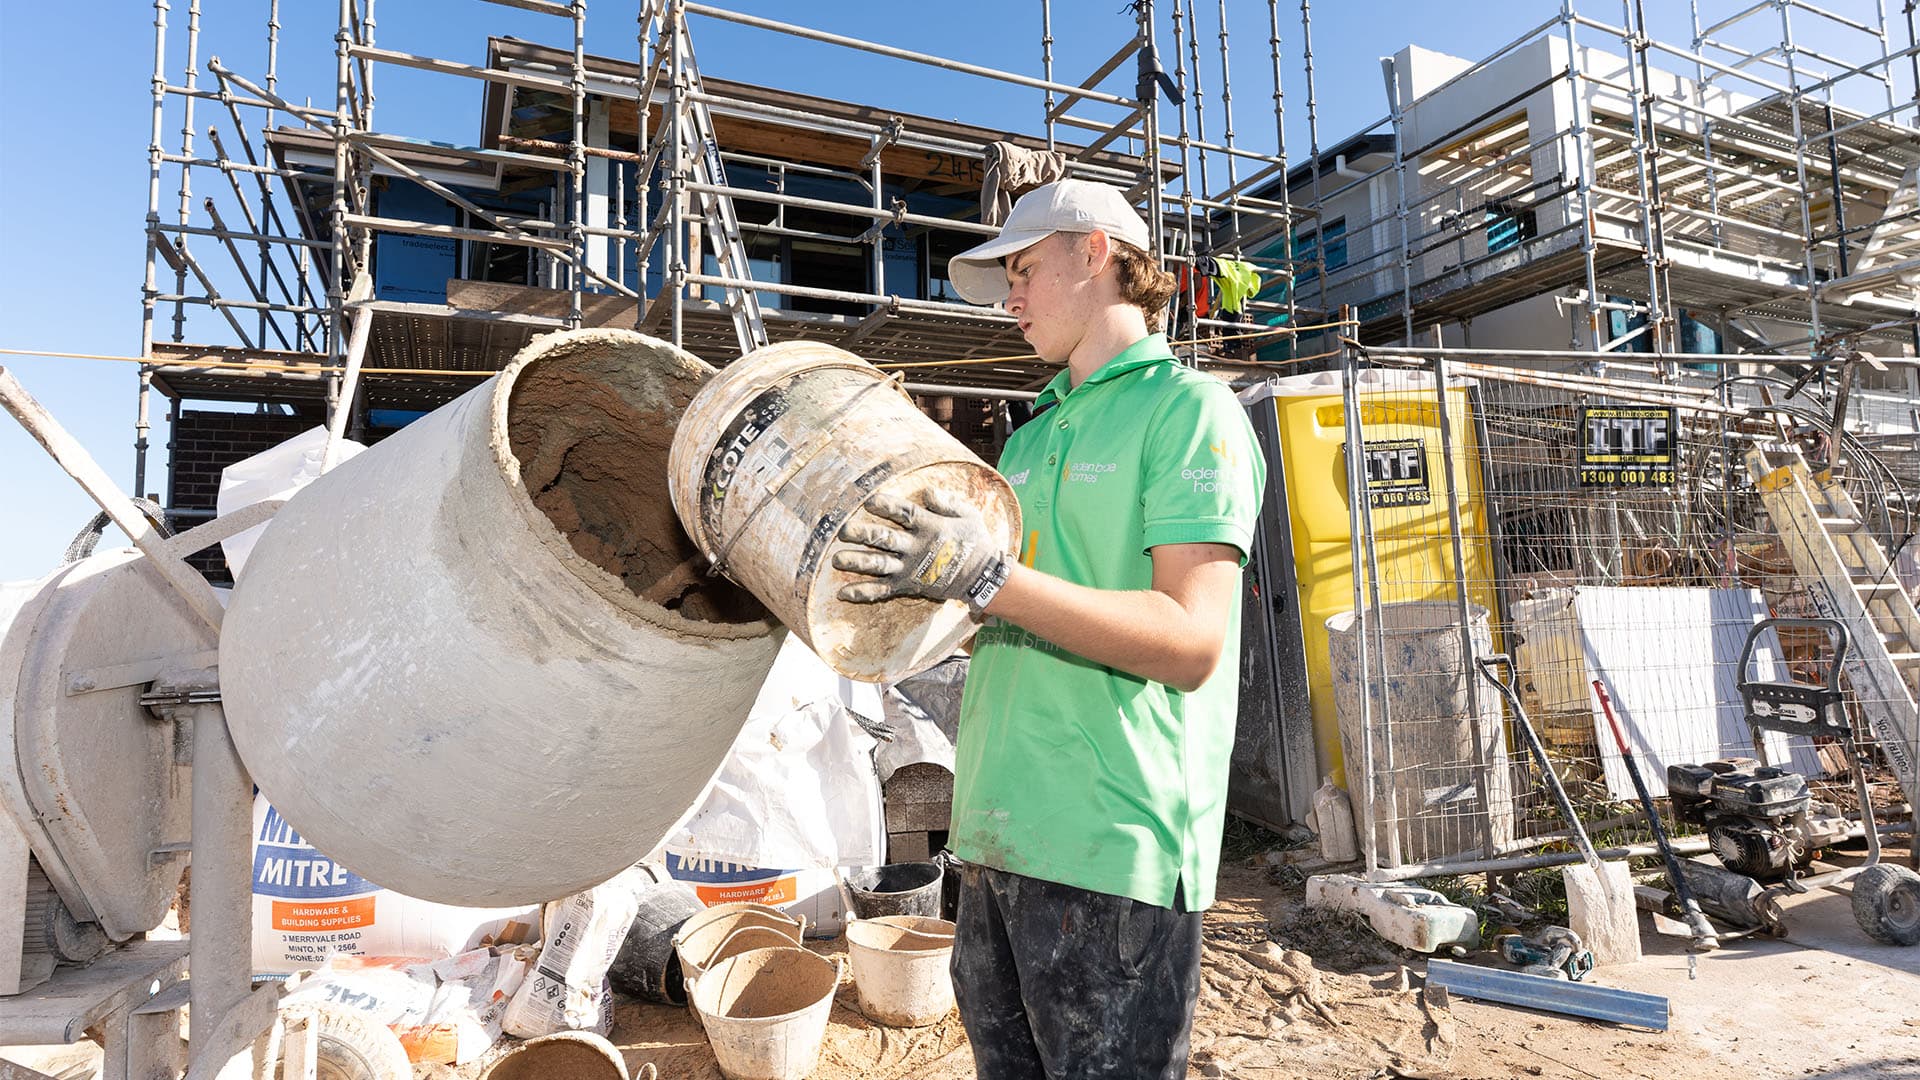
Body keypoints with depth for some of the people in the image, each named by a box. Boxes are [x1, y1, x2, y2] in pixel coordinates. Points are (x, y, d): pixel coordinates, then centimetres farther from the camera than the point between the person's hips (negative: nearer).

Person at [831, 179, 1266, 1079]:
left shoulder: (1189, 407, -5)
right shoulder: (1032, 434, 19)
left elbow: (1191, 644, -17)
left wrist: (986, 576, -24)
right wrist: (907, 578, 3)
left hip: (1112, 846, -7)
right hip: (998, 836, 8)